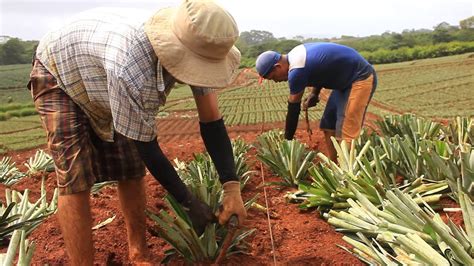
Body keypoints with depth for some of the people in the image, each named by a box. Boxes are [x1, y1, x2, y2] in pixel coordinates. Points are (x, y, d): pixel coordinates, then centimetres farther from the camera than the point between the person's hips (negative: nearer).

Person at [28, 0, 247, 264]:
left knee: (131, 168, 1)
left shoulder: (195, 52, -26)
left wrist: (233, 188, -26)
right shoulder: (129, 70, -46)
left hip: (100, 79, 6)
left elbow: (212, 121, -19)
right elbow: (146, 146, -34)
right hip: (59, 72, -5)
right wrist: (189, 202, -24)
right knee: (75, 177, -17)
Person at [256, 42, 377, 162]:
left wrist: (287, 140, -5)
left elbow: (293, 109, -17)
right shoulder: (295, 55, 2)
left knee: (346, 133, -14)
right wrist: (314, 93, 4)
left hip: (360, 78, -10)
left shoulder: (296, 71, -25)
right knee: (328, 126, 9)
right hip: (347, 79, 10)